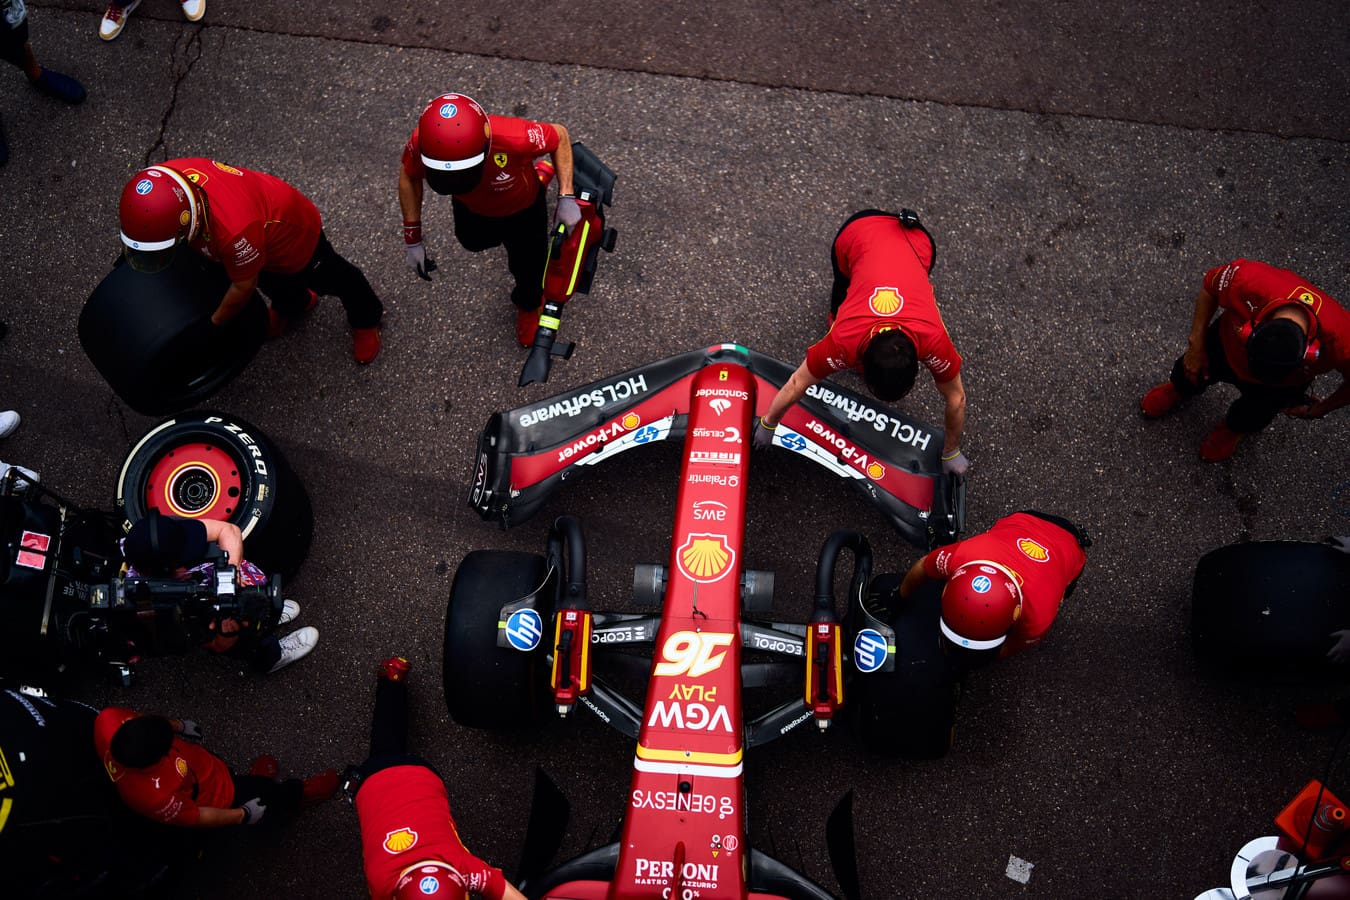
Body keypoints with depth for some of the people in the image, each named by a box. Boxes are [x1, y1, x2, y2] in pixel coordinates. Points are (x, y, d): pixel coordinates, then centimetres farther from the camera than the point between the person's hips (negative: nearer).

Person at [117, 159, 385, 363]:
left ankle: (366, 320, 54)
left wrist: (214, 323, -14)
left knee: (328, 278, 24)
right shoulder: (165, 179, -33)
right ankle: (292, 304, 67)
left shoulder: (235, 230, -52)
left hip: (294, 233, -6)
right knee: (270, 280, 34)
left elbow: (244, 285, -30)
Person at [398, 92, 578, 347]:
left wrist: (566, 198, -32)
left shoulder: (511, 138, -49)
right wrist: (412, 238, -12)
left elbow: (560, 135, -26)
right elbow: (409, 176, -15)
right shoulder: (421, 144, -41)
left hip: (521, 208, -3)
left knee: (527, 267, 17)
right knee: (473, 242, 36)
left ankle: (529, 306, 57)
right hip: (471, 208, 4)